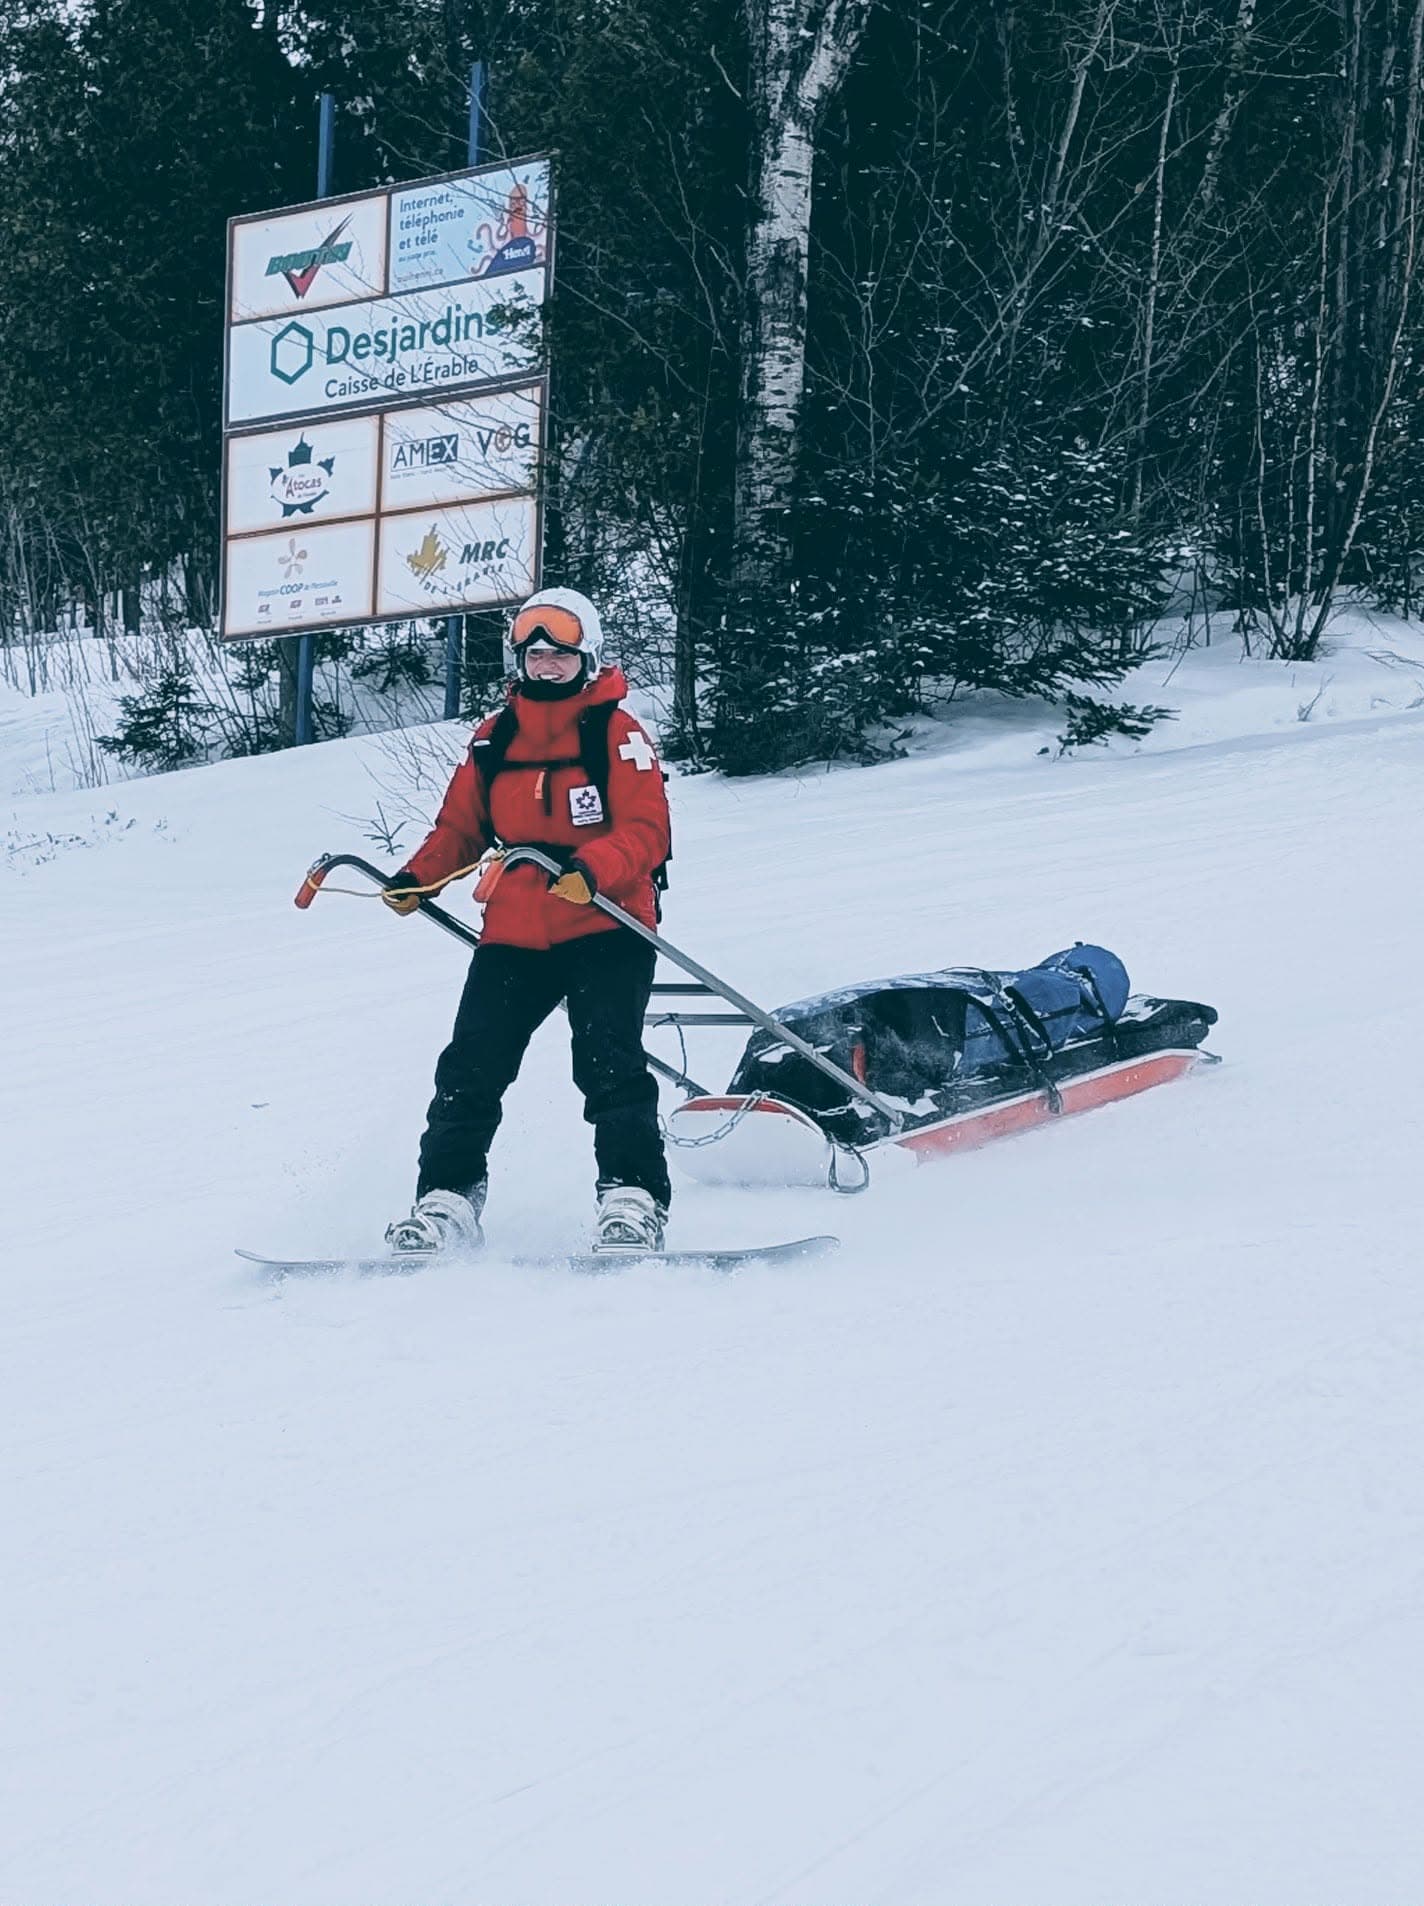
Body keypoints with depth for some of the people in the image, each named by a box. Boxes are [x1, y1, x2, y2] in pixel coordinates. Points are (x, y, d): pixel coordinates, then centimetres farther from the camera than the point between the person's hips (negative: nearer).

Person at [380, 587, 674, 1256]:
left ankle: (632, 1198, -13)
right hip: (512, 937, 4)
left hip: (606, 930, -4)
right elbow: (459, 828, 17)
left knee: (609, 1063, -16)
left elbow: (647, 831, -10)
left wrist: (590, 871, -29)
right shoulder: (493, 739, 12)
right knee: (469, 1070, -2)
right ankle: (446, 1200, 5)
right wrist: (417, 879, -1)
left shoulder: (617, 733, -2)